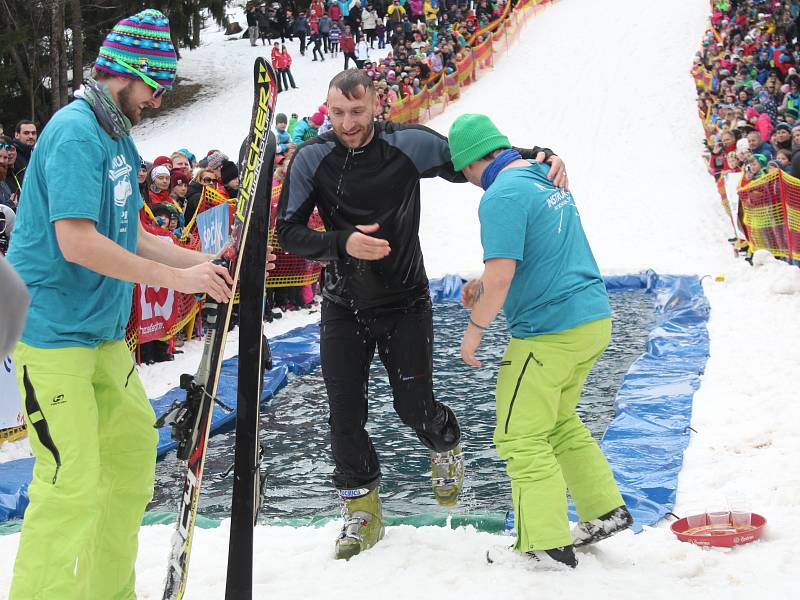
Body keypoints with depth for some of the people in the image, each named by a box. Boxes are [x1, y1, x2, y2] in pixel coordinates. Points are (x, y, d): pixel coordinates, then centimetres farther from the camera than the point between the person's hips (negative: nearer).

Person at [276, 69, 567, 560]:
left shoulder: (409, 144, -13)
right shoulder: (311, 159, -11)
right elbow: (289, 232, -10)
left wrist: (539, 156, -15)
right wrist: (343, 243, -27)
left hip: (405, 303, -1)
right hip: (345, 306, 1)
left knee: (414, 406, 3)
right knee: (345, 412, 1)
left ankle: (446, 446, 39)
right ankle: (362, 509, 19)